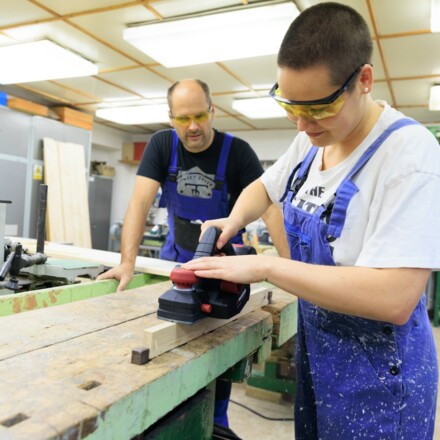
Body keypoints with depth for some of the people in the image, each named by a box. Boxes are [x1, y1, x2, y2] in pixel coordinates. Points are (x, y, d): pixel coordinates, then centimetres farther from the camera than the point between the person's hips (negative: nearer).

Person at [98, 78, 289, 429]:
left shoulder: (236, 151, -17)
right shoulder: (161, 144, -10)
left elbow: (268, 206, -24)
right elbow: (141, 202, -19)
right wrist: (128, 261, -31)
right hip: (177, 258, 2)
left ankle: (217, 417, 25)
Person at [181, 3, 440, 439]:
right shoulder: (310, 140, -2)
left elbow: (394, 298, -33)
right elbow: (263, 186, 16)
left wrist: (265, 266, -29)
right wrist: (234, 220, -4)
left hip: (377, 375, -6)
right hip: (313, 350, 7)